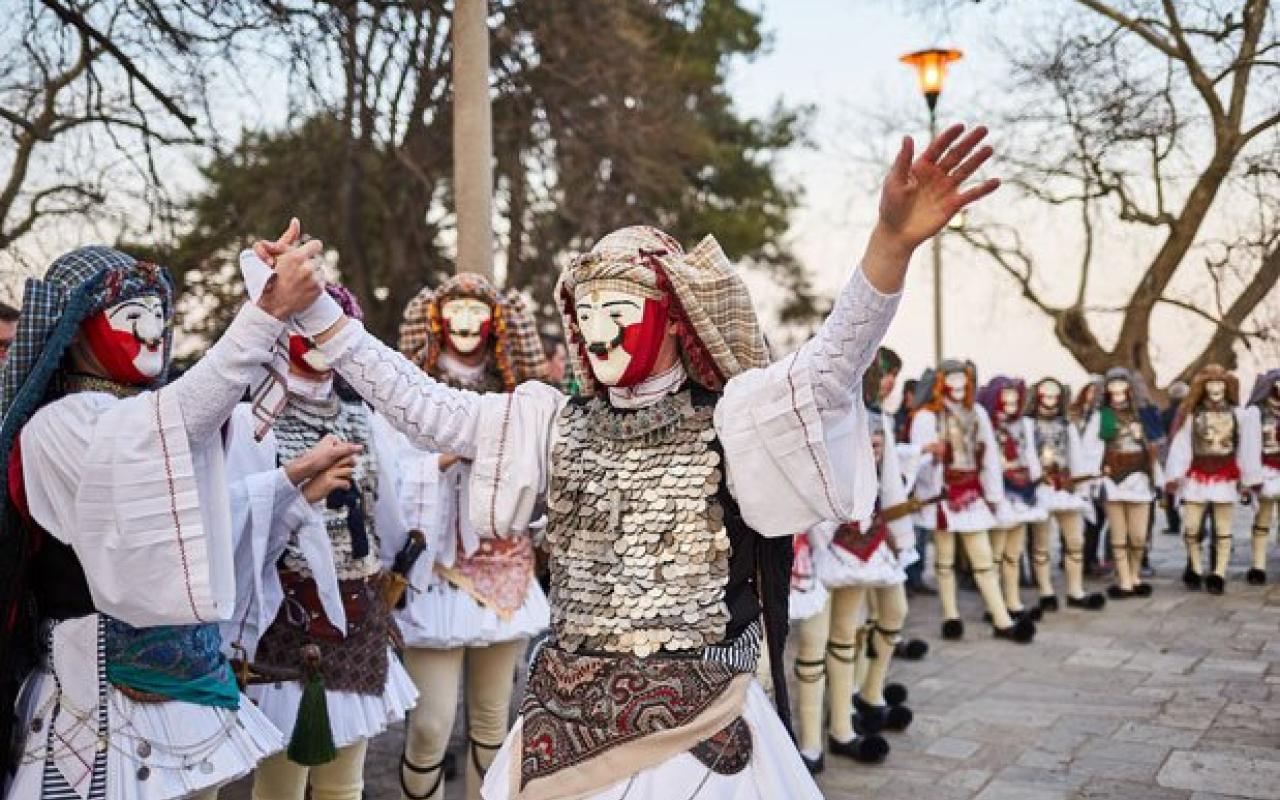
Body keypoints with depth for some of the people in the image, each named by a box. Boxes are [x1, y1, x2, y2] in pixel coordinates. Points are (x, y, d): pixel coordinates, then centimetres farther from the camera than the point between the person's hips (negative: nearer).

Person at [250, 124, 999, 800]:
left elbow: (831, 366, -22)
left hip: (697, 721, -3)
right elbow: (422, 405, 4)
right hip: (568, 714, 4)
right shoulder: (555, 424, 5)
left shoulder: (730, 421, -6)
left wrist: (892, 242, -38)